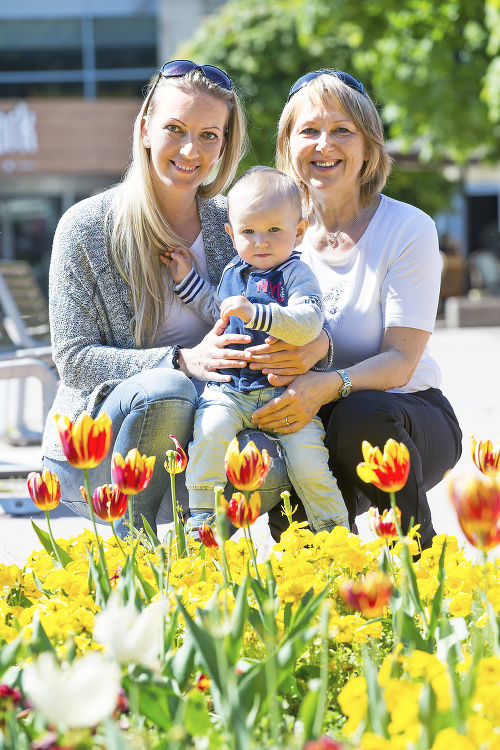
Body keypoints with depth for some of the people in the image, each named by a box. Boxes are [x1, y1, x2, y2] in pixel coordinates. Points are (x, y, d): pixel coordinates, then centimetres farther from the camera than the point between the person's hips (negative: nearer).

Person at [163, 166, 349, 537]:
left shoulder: (297, 274, -5)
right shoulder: (233, 272, 15)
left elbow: (308, 325, -23)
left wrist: (255, 312, -31)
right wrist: (188, 279, 29)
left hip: (284, 393, -4)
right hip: (230, 389, 4)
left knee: (308, 457, -16)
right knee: (211, 429, -26)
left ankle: (335, 532, 7)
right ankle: (201, 521, -17)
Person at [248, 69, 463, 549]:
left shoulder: (408, 229, -9)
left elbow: (401, 360, -16)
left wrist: (330, 386, -36)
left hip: (408, 412, -1)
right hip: (315, 421, 1)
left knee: (360, 415, -36)